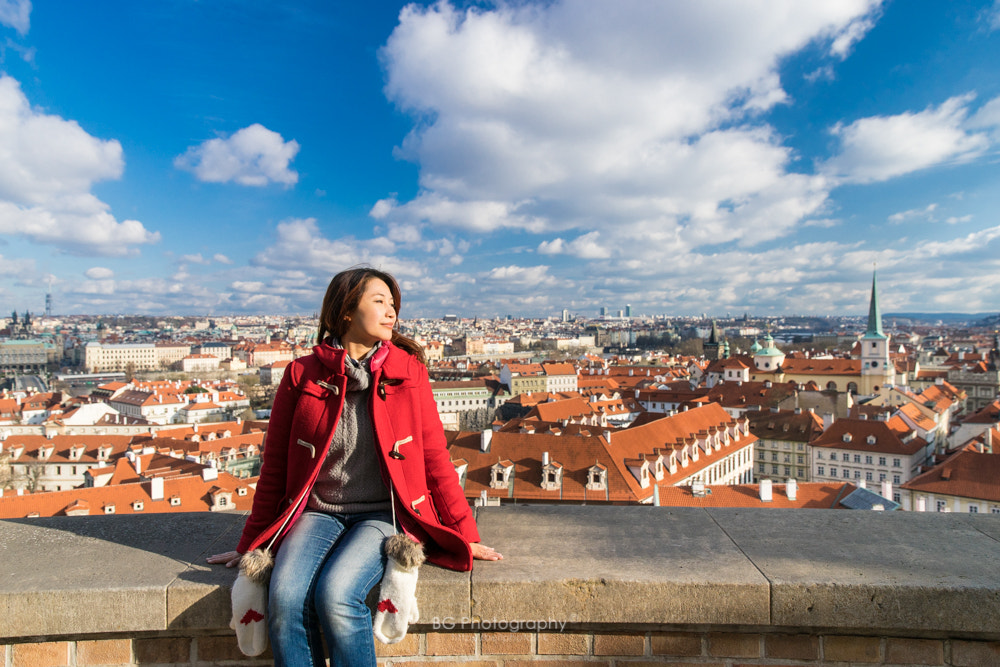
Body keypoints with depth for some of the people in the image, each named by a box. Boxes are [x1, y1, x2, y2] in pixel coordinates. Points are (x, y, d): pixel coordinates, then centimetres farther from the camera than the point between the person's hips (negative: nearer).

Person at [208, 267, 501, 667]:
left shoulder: (408, 372, -1)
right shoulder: (302, 376, 0)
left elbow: (435, 459, 2)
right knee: (284, 599, -26)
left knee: (336, 595, -27)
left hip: (383, 516, -1)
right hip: (317, 513, 2)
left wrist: (465, 536, 2)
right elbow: (275, 468, 8)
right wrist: (250, 545, 13)